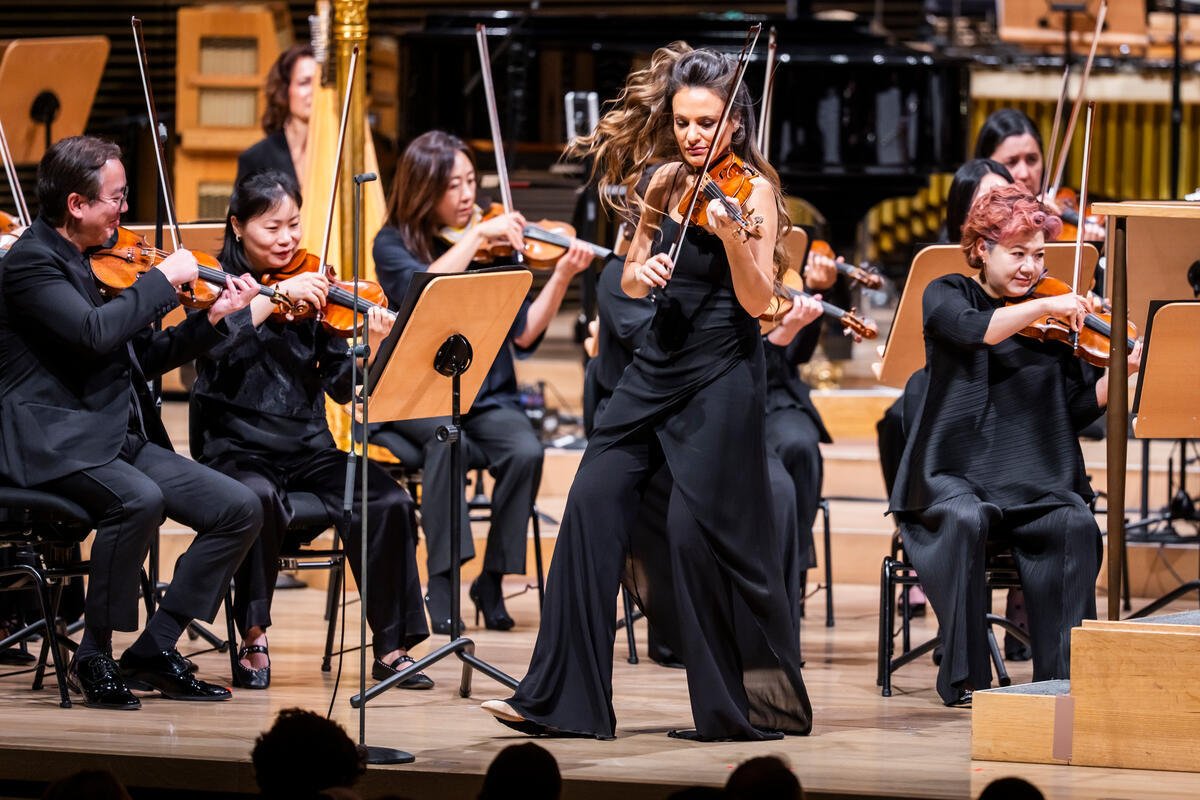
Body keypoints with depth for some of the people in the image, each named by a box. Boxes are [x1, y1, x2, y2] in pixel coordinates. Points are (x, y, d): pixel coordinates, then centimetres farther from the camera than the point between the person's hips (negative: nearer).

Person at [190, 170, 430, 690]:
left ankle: (391, 647, -10)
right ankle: (253, 638, -19)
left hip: (308, 449, 3)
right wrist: (276, 295, -25)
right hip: (237, 450, -3)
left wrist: (375, 349, -19)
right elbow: (211, 345, -22)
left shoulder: (311, 289, 8)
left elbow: (341, 386, 0)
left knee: (389, 502, -21)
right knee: (258, 499, -36)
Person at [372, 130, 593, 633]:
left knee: (525, 451, -28)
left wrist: (562, 277, -15)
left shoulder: (497, 245, 6)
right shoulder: (394, 244, 1)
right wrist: (474, 236, -22)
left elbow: (524, 335, -3)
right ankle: (443, 587, -28)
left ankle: (491, 582, -12)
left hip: (487, 395, 2)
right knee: (447, 440, -35)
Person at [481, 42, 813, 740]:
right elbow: (631, 284, 15)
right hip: (657, 367, 6)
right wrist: (642, 271, -8)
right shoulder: (665, 184, 11)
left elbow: (758, 301, -16)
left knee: (697, 527, -11)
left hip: (721, 375, -6)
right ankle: (562, 698, -2)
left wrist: (733, 239, -33)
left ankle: (739, 705, 5)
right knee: (594, 503, -4)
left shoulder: (751, 190, -7)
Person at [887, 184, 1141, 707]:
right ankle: (964, 677, -26)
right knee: (965, 520, -34)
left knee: (1074, 524, -28)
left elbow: (1079, 408, 5)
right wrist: (1044, 306, -21)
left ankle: (1062, 673, -23)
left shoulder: (1057, 326, 12)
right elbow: (973, 330, -17)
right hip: (956, 477, -2)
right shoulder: (948, 295, 7)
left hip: (1035, 480, 2)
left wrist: (1123, 369, -11)